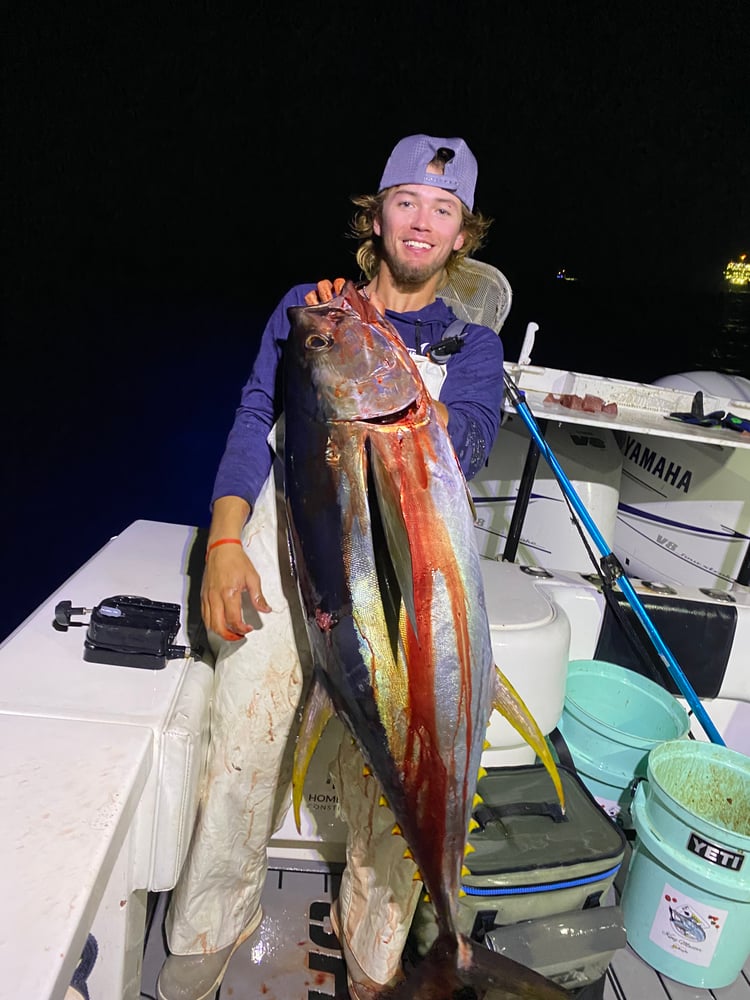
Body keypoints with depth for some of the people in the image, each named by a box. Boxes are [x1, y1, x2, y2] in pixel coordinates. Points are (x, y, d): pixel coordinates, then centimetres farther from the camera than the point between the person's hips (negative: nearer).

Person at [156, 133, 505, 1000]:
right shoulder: (306, 305, 15)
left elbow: (463, 449, -4)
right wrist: (223, 541, -7)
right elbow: (254, 423, 7)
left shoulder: (471, 345, 15)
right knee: (243, 753, -8)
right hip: (284, 538, 0)